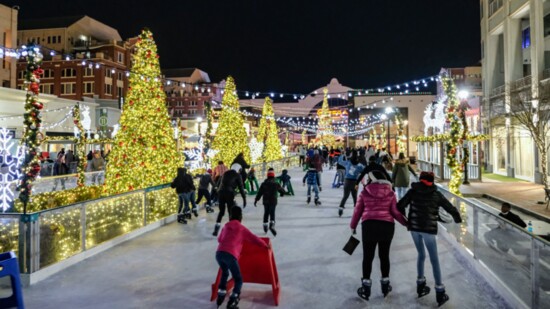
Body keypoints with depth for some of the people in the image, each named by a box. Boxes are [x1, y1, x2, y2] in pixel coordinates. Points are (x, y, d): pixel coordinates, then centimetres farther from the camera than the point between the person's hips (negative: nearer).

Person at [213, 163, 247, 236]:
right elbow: (241, 187, -2)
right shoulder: (237, 175, 3)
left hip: (221, 193, 5)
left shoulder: (225, 173, 19)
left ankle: (216, 230, 13)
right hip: (229, 193, -5)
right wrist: (244, 198, -2)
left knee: (221, 211, 18)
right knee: (232, 212, 6)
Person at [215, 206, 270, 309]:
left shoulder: (226, 226, 22)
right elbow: (254, 239, 10)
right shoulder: (242, 228, 10)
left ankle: (221, 295, 30)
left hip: (219, 253, 5)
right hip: (230, 255, -5)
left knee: (225, 273, 32)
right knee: (238, 279, 9)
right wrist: (265, 245, 25)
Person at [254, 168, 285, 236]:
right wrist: (282, 193, 35)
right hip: (273, 201, -2)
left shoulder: (263, 184, -2)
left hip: (266, 201, 2)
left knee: (266, 213, 19)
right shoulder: (276, 184, -3)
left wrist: (256, 200, 2)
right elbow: (282, 191, 12)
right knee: (272, 213, -3)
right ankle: (272, 225, -24)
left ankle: (265, 225, 25)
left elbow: (259, 193, -4)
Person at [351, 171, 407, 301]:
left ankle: (366, 289, 11)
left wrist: (353, 226, 19)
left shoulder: (364, 192, 3)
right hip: (387, 226, 2)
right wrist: (406, 223, 17)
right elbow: (395, 212, 2)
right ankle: (385, 286, 27)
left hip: (369, 225, -1)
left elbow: (358, 211, 6)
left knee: (368, 257, 6)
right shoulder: (390, 193, 5)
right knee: (384, 256, 15)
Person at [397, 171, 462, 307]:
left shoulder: (413, 191, 4)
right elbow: (451, 209, 5)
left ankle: (420, 286, 27)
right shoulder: (436, 194, 3)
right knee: (434, 260, 8)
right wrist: (458, 219, 26)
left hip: (414, 227, 2)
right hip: (429, 229, -2)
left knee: (421, 255, 21)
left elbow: (400, 206, -4)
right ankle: (440, 293, 10)